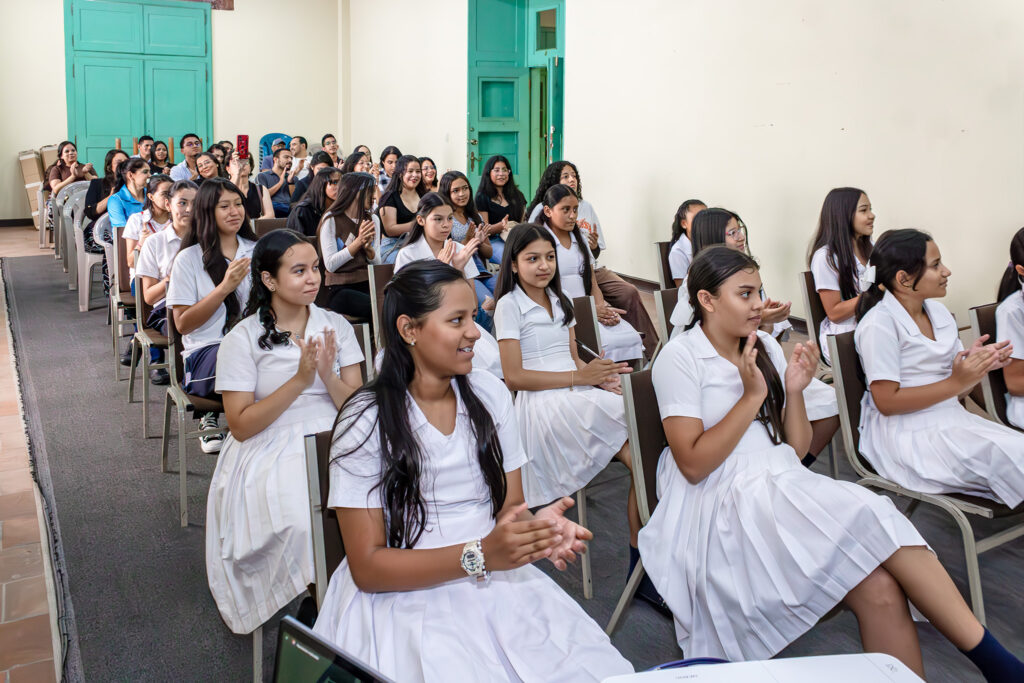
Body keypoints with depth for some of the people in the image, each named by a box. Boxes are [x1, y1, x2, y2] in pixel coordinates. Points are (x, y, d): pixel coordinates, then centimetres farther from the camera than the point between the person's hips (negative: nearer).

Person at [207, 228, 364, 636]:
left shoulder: (336, 327, 10)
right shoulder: (242, 339, 0)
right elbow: (241, 425, -6)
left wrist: (328, 376, -14)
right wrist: (300, 380, -14)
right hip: (271, 454, -3)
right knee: (305, 525, -33)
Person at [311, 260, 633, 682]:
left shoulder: (490, 395, 5)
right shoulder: (367, 421, -10)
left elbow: (510, 505, 7)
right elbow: (367, 567, -11)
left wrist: (538, 528, -17)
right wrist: (479, 555, -23)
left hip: (497, 584, 4)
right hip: (404, 596, -4)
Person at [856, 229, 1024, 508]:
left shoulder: (939, 312, 11)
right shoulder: (879, 325, -13)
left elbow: (956, 389, 14)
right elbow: (887, 402, -16)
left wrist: (977, 366, -9)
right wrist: (956, 383, -18)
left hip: (950, 421, 8)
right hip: (906, 436, -7)